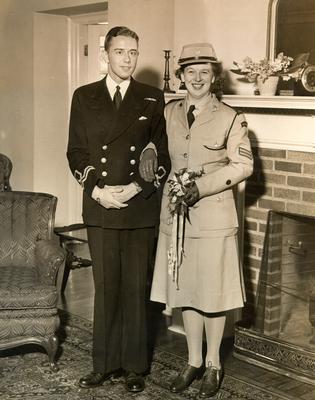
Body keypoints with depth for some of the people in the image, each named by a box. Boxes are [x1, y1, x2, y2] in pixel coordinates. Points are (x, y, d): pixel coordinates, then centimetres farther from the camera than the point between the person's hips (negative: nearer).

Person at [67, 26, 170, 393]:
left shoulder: (152, 99, 5)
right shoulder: (84, 97, 8)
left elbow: (162, 155, 3)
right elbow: (76, 152, 5)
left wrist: (137, 188, -11)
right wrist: (97, 189, -9)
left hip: (140, 208, -1)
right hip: (99, 208, 1)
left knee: (136, 289, 6)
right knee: (105, 288, 7)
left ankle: (134, 366, 18)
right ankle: (103, 363, 19)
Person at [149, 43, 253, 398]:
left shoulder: (230, 118, -5)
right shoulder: (169, 112, 7)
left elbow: (243, 165, -6)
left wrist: (201, 186, -15)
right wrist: (172, 185, 1)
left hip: (213, 216, -4)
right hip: (176, 213, 4)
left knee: (212, 293, 4)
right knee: (184, 291, 11)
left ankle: (213, 365, 21)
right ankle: (193, 361, 25)